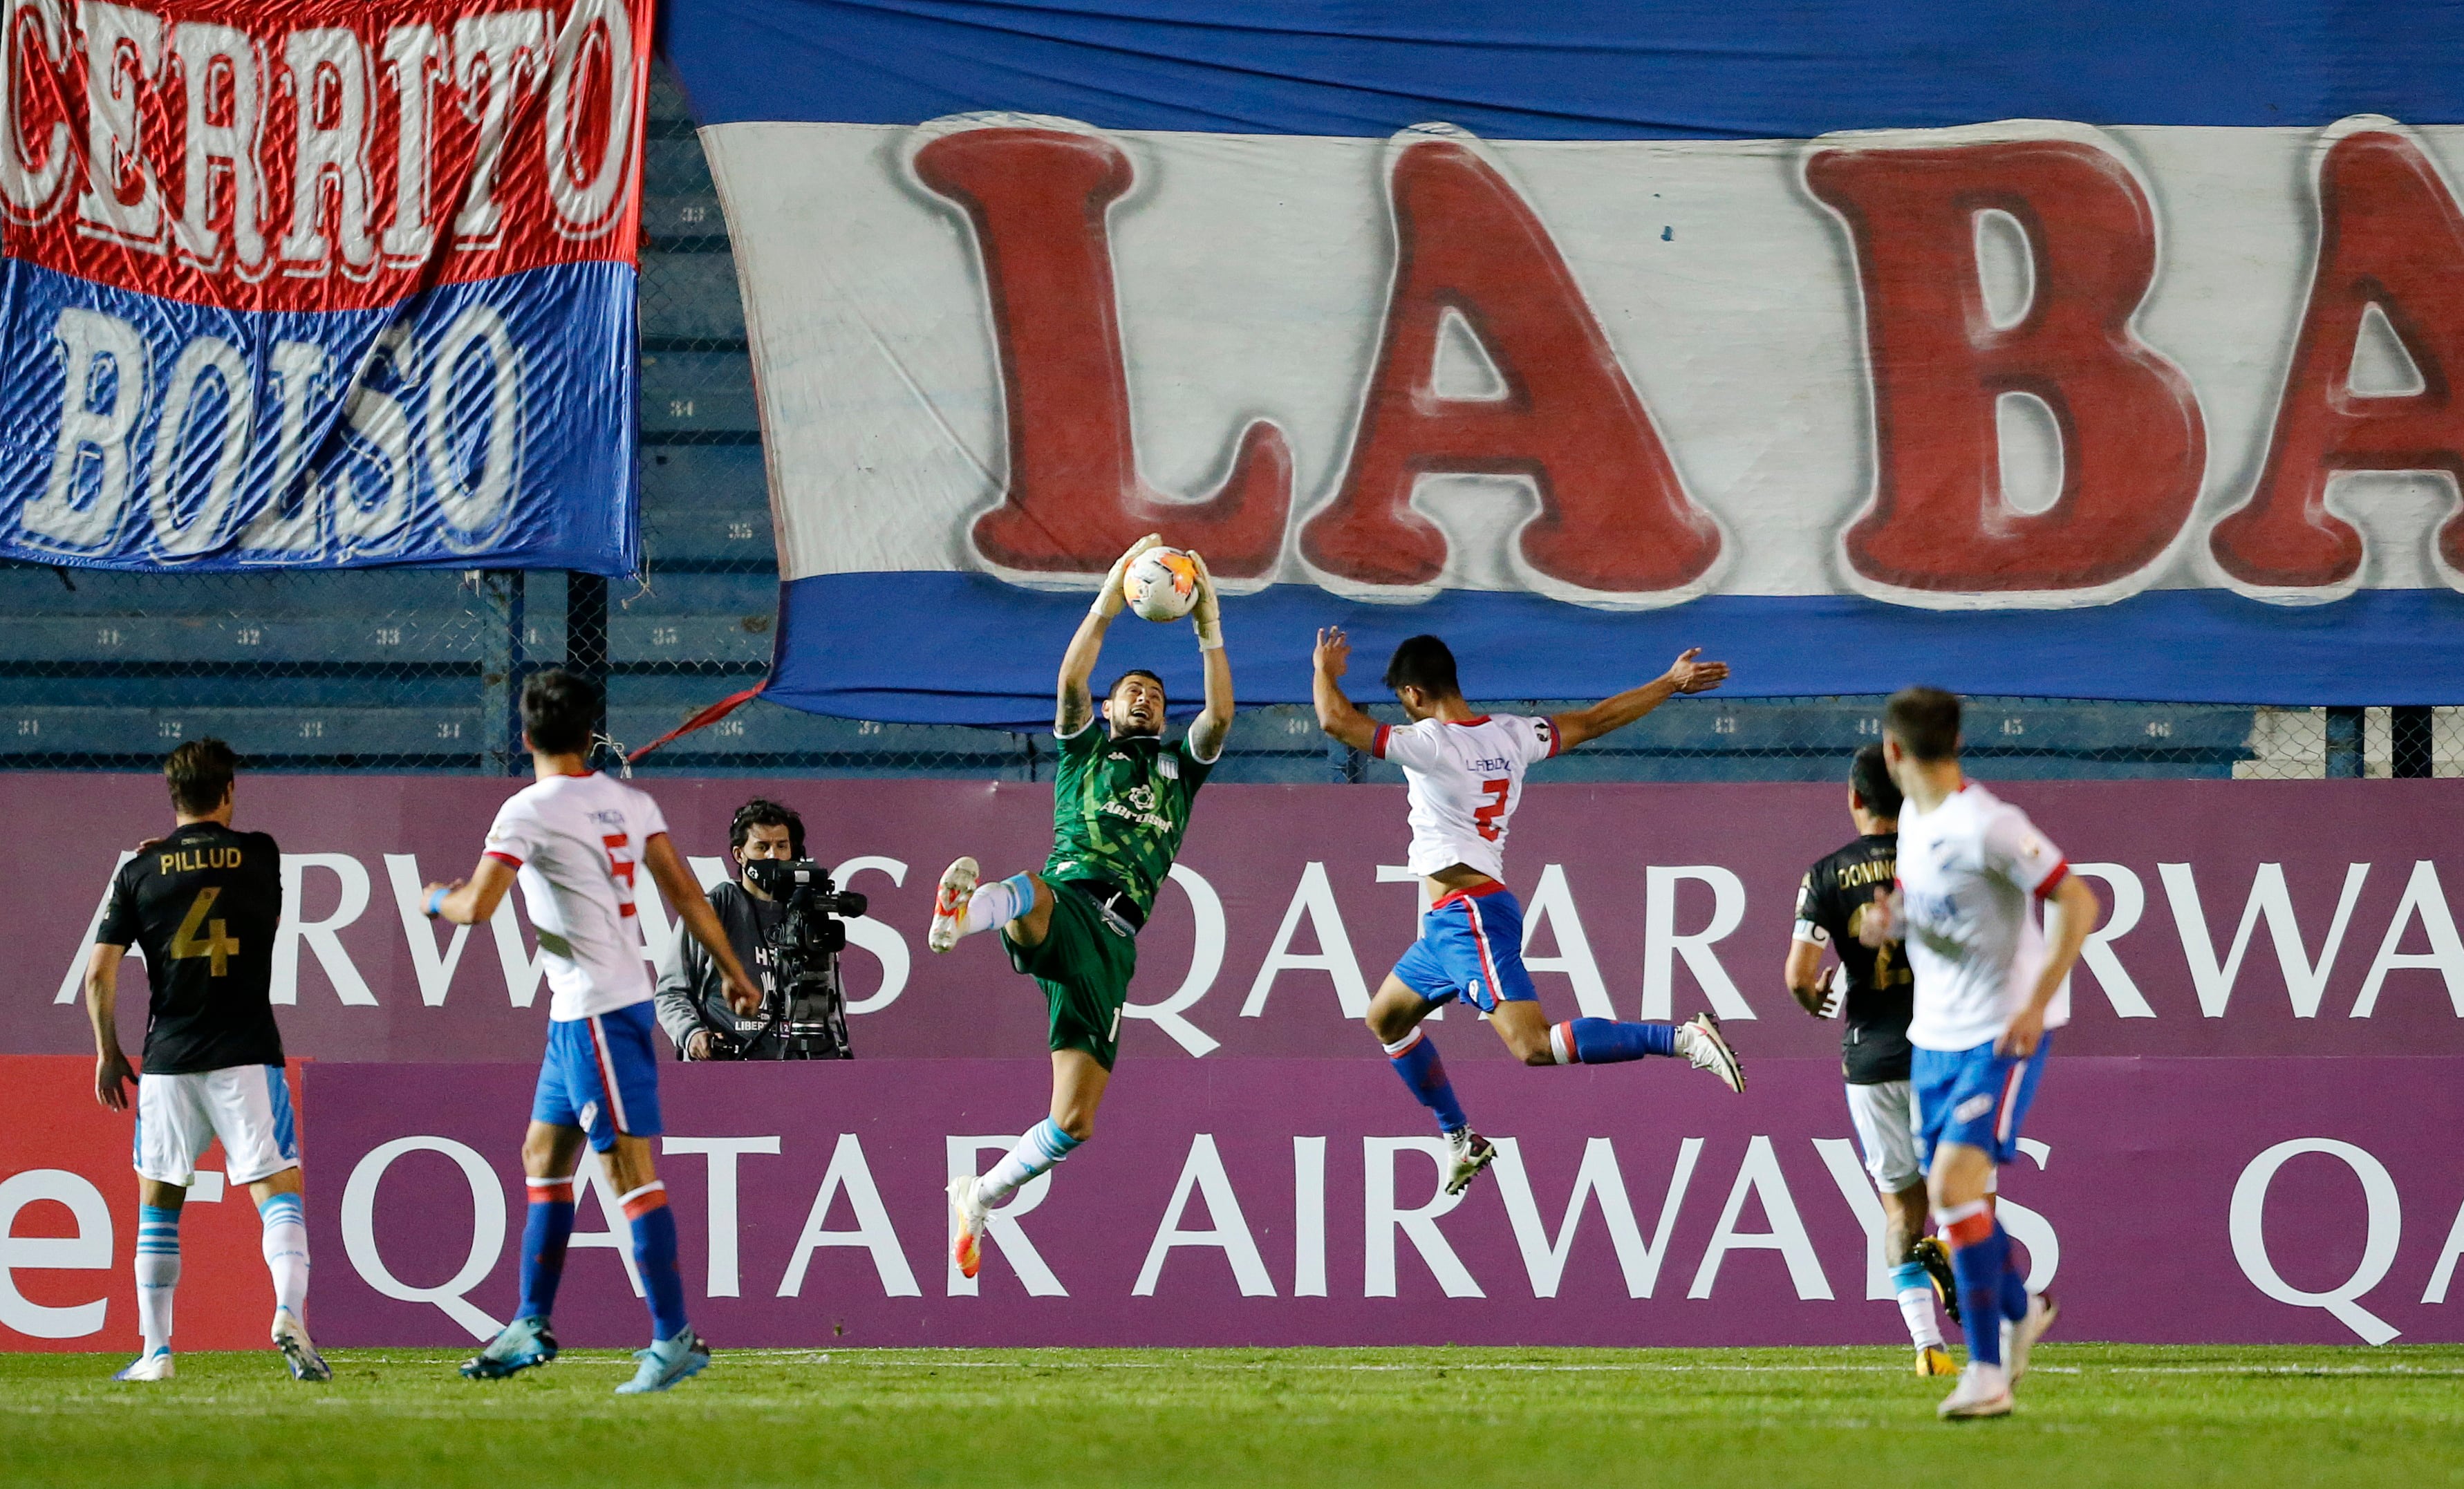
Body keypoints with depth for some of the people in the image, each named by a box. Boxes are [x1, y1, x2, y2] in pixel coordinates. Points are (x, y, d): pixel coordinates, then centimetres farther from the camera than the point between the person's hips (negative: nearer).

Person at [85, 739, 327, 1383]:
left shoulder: (140, 874, 2)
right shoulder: (260, 855, 1)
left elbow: (100, 972, -1)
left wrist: (108, 1053, 10)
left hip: (168, 1063, 1)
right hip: (246, 1058, -1)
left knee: (157, 1204, 13)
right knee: (280, 1193, -2)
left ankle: (156, 1350, 10)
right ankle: (290, 1315, -25)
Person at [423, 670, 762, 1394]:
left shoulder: (529, 811, -13)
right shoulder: (628, 802, 8)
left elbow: (477, 907, -16)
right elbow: (683, 891, 7)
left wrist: (438, 899, 7)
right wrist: (734, 972, 11)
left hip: (596, 1010, -9)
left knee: (630, 1166, -10)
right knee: (544, 1154, 17)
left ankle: (675, 1337, -13)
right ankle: (532, 1327, 22)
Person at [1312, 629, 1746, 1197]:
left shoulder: (1430, 745, -16)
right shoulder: (1510, 735, 7)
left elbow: (1335, 719, -17)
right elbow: (1594, 721, 15)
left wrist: (1326, 671, 5)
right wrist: (1671, 684, 26)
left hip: (1468, 914, -10)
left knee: (1534, 1045, -20)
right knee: (1387, 1019, 25)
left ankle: (1681, 1038, -24)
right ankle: (1461, 1140, 32)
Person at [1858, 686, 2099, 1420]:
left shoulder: (1987, 826, -20)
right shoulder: (1914, 818, 7)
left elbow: (2077, 901, -20)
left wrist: (2037, 1002, -25)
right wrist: (1889, 918, 1)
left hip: (2001, 1034, -9)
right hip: (1934, 1032, 9)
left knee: (1956, 1182, -20)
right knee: (1948, 1194, 15)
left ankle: (1988, 1372, -18)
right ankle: (2020, 1311, 41)